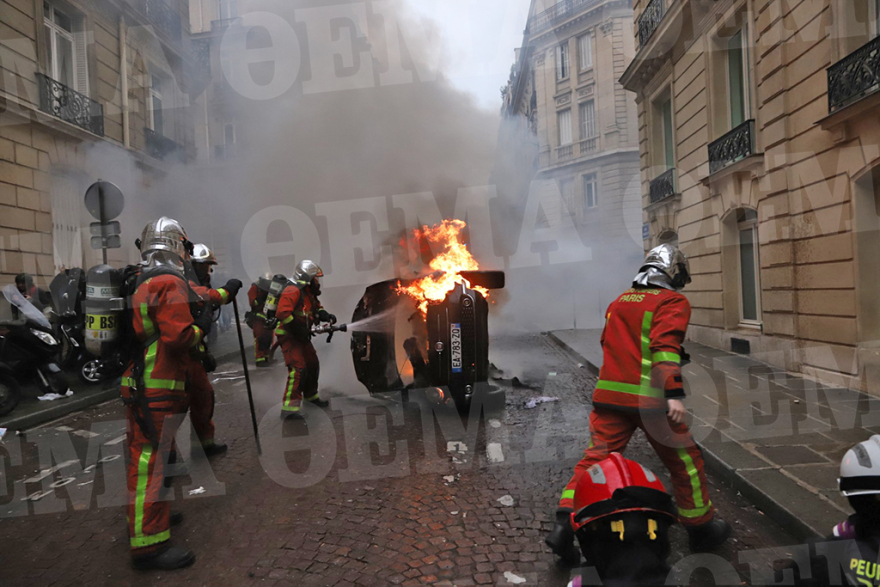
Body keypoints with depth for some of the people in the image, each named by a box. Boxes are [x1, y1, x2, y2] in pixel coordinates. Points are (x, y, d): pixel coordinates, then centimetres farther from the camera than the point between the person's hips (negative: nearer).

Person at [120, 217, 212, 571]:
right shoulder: (170, 283, -15)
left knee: (143, 458, 22)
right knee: (152, 460, -6)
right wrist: (201, 328, -5)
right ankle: (149, 544, 1)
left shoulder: (137, 283, 13)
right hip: (158, 389, -10)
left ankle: (142, 518, 38)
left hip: (135, 385, 10)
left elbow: (138, 331, 18)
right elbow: (178, 336, -23)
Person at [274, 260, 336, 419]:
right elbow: (282, 314, -29)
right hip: (289, 336, -10)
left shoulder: (309, 292, 12)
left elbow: (316, 309, 22)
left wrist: (326, 316, 1)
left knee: (313, 365, 19)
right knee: (298, 369, -18)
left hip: (301, 336, 10)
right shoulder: (293, 291, -19)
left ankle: (311, 396, 39)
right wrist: (298, 330, -26)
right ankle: (289, 408, -17)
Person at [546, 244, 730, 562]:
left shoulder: (619, 301, 18)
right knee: (685, 461, 13)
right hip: (649, 398, -5)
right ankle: (701, 528, 28)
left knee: (596, 456, 7)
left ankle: (565, 524, -2)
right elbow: (666, 345, -16)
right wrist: (674, 394, -21)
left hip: (609, 393, 6)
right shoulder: (673, 302, -2)